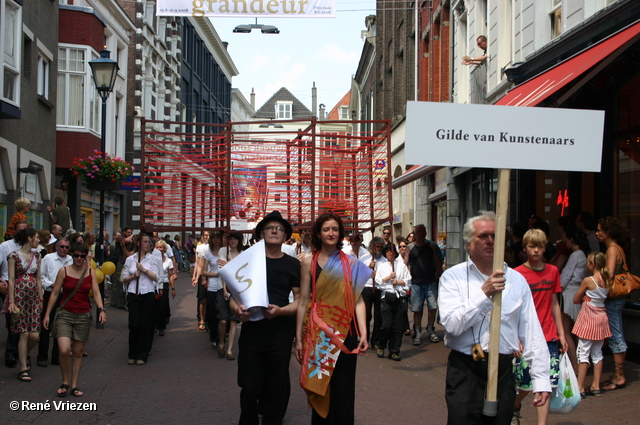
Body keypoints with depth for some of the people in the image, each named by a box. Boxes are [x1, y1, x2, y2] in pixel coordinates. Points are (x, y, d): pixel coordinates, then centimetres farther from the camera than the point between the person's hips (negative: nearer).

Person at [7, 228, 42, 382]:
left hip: (34, 296, 5)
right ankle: (23, 369, 5)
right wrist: (11, 301, -12)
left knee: (35, 335, -4)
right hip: (19, 295, -5)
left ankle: (26, 355, 27)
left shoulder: (36, 255, 12)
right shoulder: (14, 256, -4)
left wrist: (41, 298, 12)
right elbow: (11, 280, -7)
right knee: (24, 333, -5)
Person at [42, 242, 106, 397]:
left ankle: (74, 386, 17)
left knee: (78, 352, 6)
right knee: (64, 350, -16)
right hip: (65, 314, -2)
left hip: (83, 316, 2)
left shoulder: (91, 272, 4)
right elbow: (55, 293, 2)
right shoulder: (63, 271, 0)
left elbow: (96, 293, -3)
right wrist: (47, 314, -2)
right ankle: (65, 383, 5)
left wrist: (101, 309, -20)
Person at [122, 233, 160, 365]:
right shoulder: (130, 259, 9)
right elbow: (124, 279, 10)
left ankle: (142, 355, 8)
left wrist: (143, 269, -14)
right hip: (133, 295, 1)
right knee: (133, 324, -3)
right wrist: (133, 276, -8)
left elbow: (155, 277, -3)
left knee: (145, 325, -1)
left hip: (148, 295, -1)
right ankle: (132, 354, 10)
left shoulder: (153, 259, 6)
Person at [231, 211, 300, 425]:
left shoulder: (293, 265, 4)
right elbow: (234, 295, 7)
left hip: (280, 333, 0)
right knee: (250, 387, 1)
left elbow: (300, 300, 1)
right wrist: (237, 309, -16)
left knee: (276, 388, 7)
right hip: (251, 331, 0)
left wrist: (280, 310, -18)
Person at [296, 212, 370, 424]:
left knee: (343, 390, 2)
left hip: (344, 332, 0)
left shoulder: (350, 263, 4)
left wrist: (363, 334, -10)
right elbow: (303, 301, 4)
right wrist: (298, 338, 2)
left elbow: (358, 300, 0)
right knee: (318, 387, 7)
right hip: (317, 332, 0)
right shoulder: (309, 263, 3)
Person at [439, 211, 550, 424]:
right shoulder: (453, 277, -1)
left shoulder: (516, 280, 7)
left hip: (503, 372, 3)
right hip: (465, 373, -3)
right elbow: (451, 324, -15)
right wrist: (484, 293, -19)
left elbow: (532, 333, 5)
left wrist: (541, 379, 0)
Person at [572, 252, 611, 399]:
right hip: (602, 319, 6)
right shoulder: (606, 280, 2)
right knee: (597, 353, 13)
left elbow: (576, 299, -6)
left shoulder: (588, 280, -15)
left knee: (583, 353, -3)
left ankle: (580, 388, -4)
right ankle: (596, 386, 16)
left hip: (589, 319, -6)